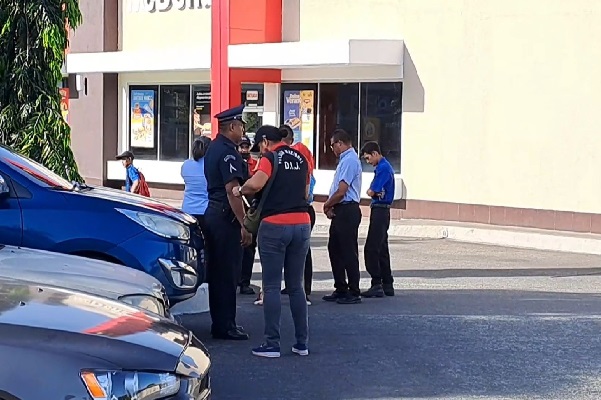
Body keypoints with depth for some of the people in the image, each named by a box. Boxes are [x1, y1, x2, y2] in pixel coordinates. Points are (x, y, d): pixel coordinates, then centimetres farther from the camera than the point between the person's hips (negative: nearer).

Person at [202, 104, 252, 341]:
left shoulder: (213, 149, 15)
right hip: (226, 216, -10)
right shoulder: (228, 152, -16)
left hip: (212, 212, 10)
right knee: (228, 274, -5)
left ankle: (219, 323, 21)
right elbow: (232, 191, -22)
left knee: (216, 271, 13)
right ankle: (225, 327, -1)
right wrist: (244, 225, -22)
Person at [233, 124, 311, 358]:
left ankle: (272, 344, -1)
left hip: (274, 225, -6)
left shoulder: (270, 158, -6)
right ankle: (302, 343, 13)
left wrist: (240, 191, -5)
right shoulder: (300, 159, 13)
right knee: (296, 286, 12)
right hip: (302, 223, 6)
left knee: (272, 287, 0)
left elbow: (256, 184, -23)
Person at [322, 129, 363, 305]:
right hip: (340, 211, 10)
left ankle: (354, 293, 2)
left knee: (348, 252, -4)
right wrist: (330, 206, 5)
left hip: (347, 211, -10)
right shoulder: (345, 159, 15)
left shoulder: (349, 160, -16)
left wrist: (327, 205, -5)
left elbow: (341, 192, -20)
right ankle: (340, 290, 23)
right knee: (335, 249, 15)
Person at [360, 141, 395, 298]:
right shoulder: (383, 167, 17)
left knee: (371, 249, -9)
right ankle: (387, 285, 18)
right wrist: (373, 192, -6)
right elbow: (373, 191, 14)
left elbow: (371, 192, -16)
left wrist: (371, 191, 4)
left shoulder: (383, 168, -15)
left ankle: (377, 285, -9)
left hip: (380, 210, -10)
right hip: (381, 210, 10)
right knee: (382, 249, 13)